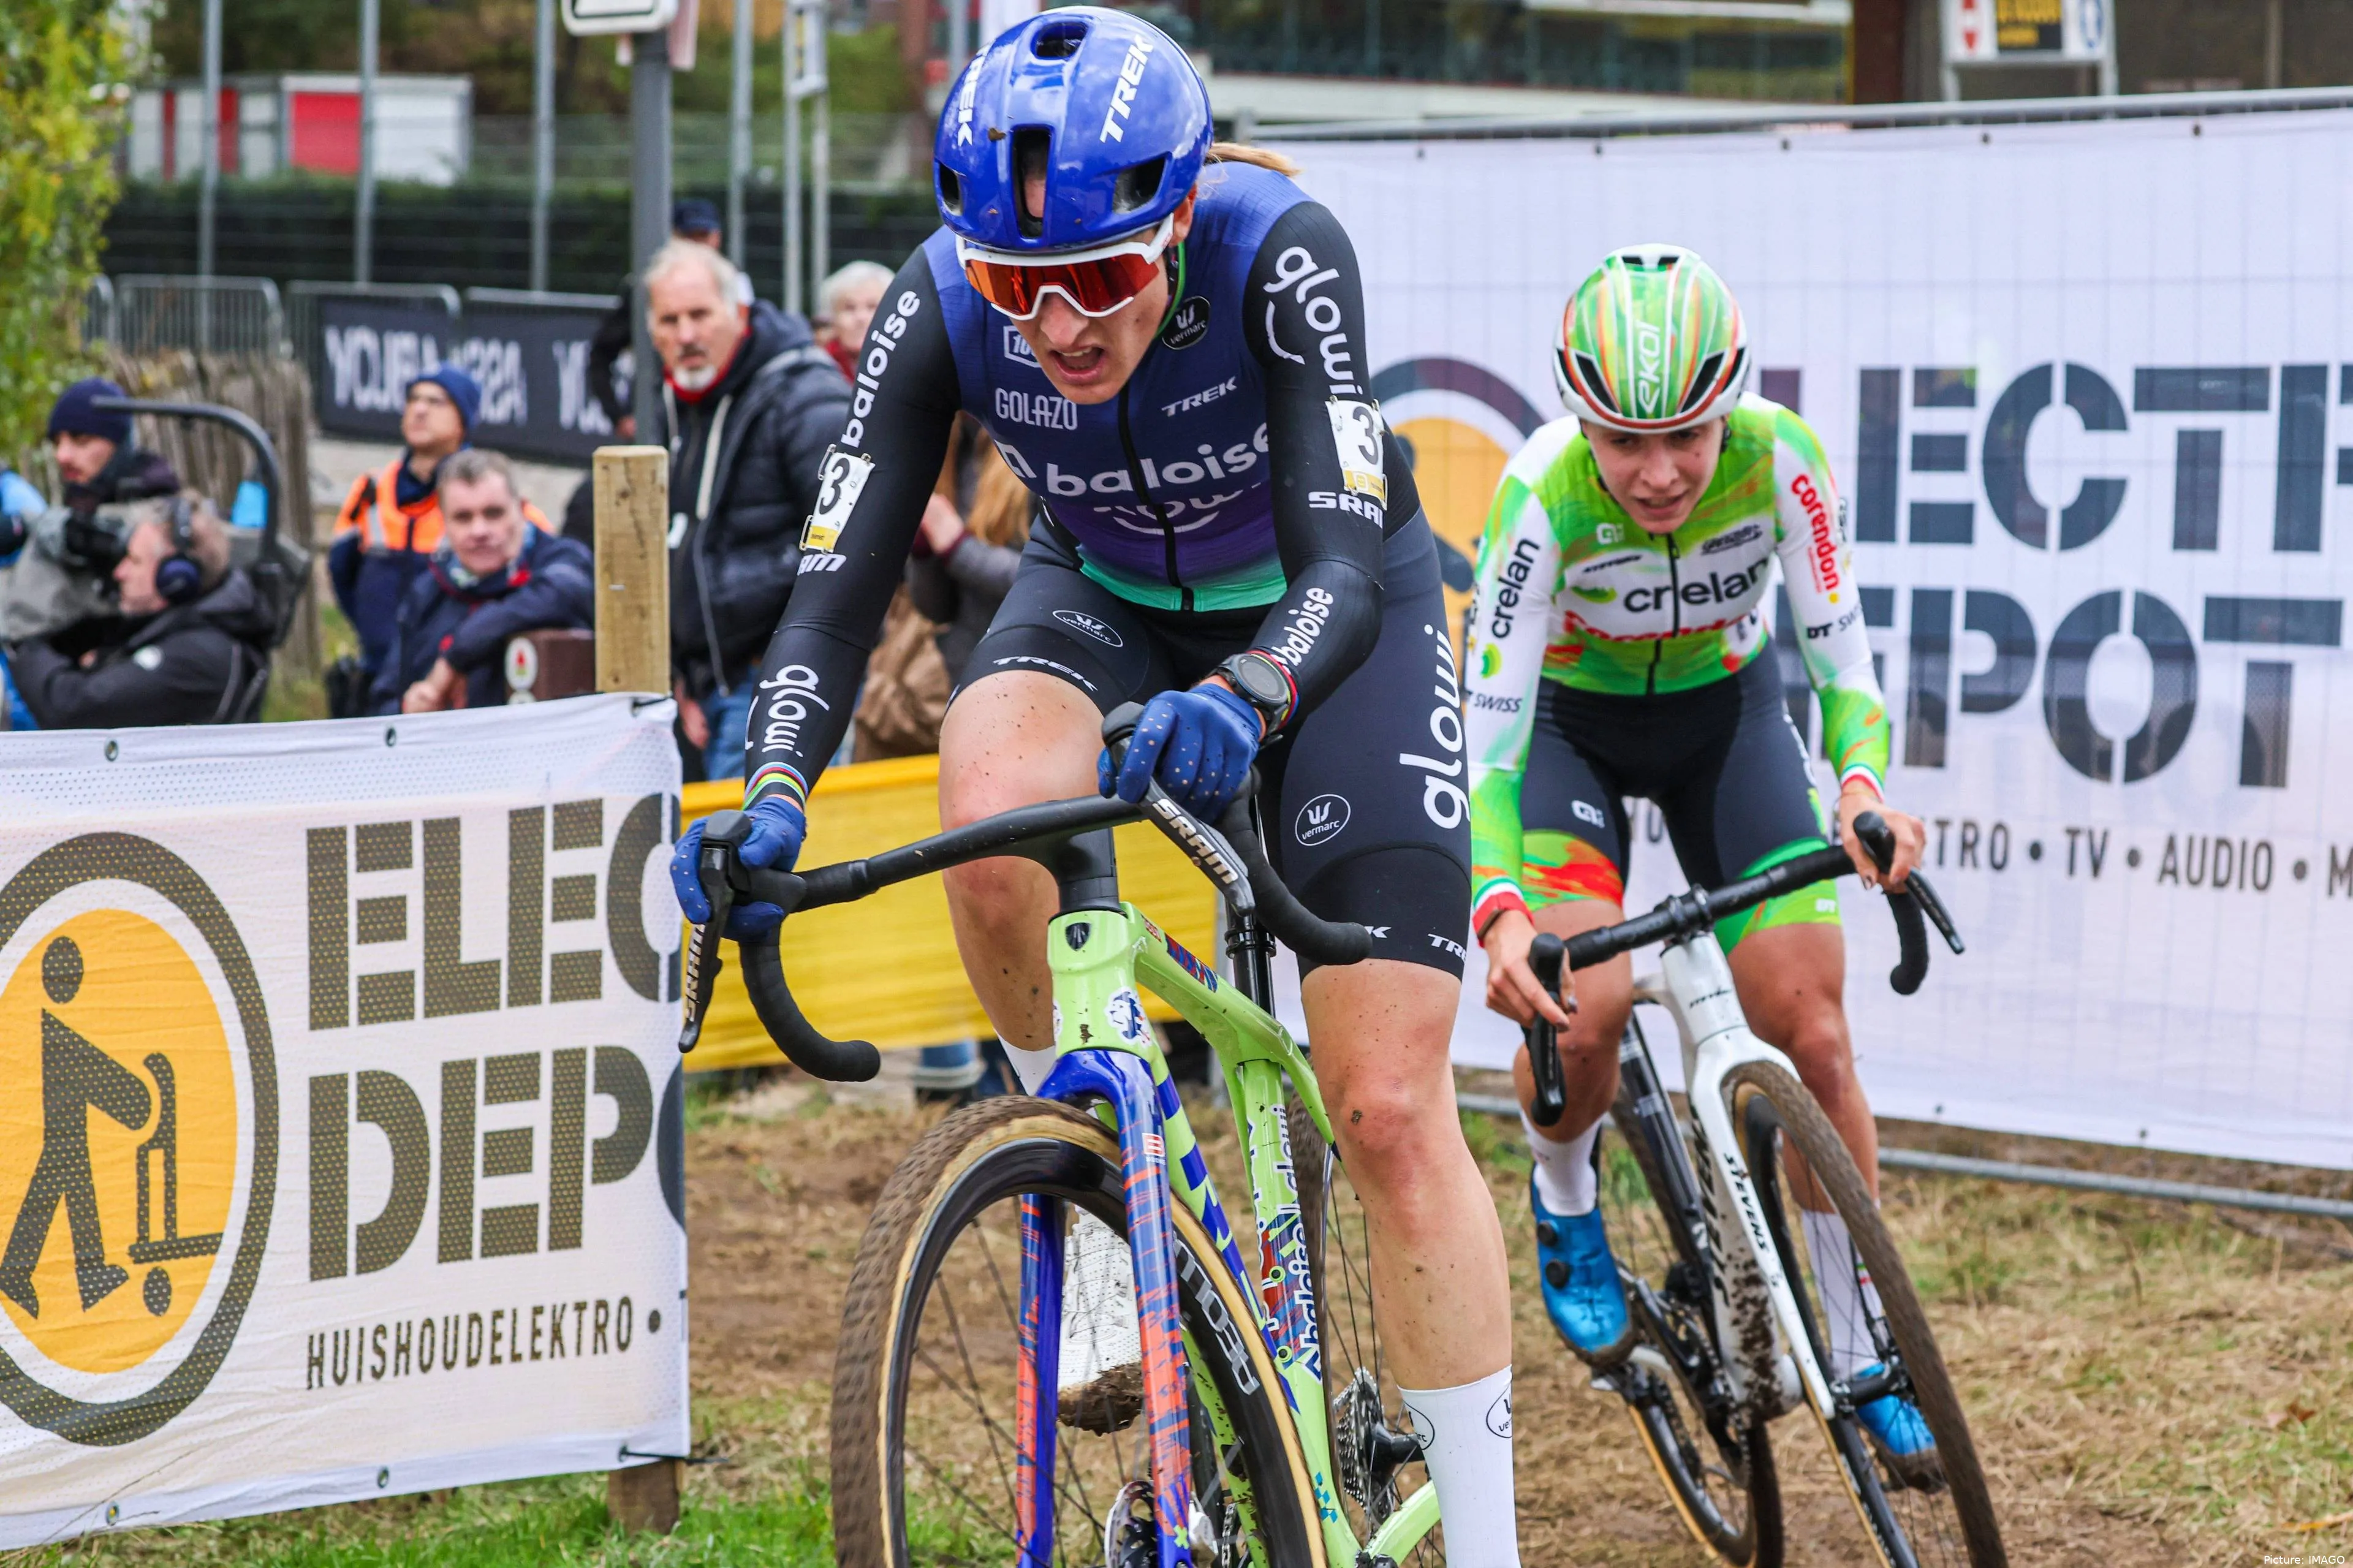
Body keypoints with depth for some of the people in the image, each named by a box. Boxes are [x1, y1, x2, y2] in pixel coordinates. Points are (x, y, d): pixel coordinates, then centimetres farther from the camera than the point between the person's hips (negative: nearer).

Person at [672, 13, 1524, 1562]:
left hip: (1325, 611, -2)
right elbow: (837, 588, -27)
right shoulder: (945, 302, -27)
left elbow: (1343, 565, -41)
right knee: (993, 819, -35)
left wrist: (1244, 699, -62)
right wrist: (772, 798, -45)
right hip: (1109, 600, 2)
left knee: (1391, 1110, -12)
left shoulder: (1279, 256, -34)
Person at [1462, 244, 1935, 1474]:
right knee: (1581, 1009, -25)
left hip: (1723, 708, 2)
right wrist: (1499, 912, -48)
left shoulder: (1777, 459, -28)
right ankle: (1564, 1198, 9)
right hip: (1570, 720, -2)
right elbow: (1487, 733, -34)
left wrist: (1861, 790, -41)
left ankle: (1862, 1354, 7)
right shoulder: (1544, 496, -33)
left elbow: (1838, 646, -21)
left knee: (1809, 1031, -8)